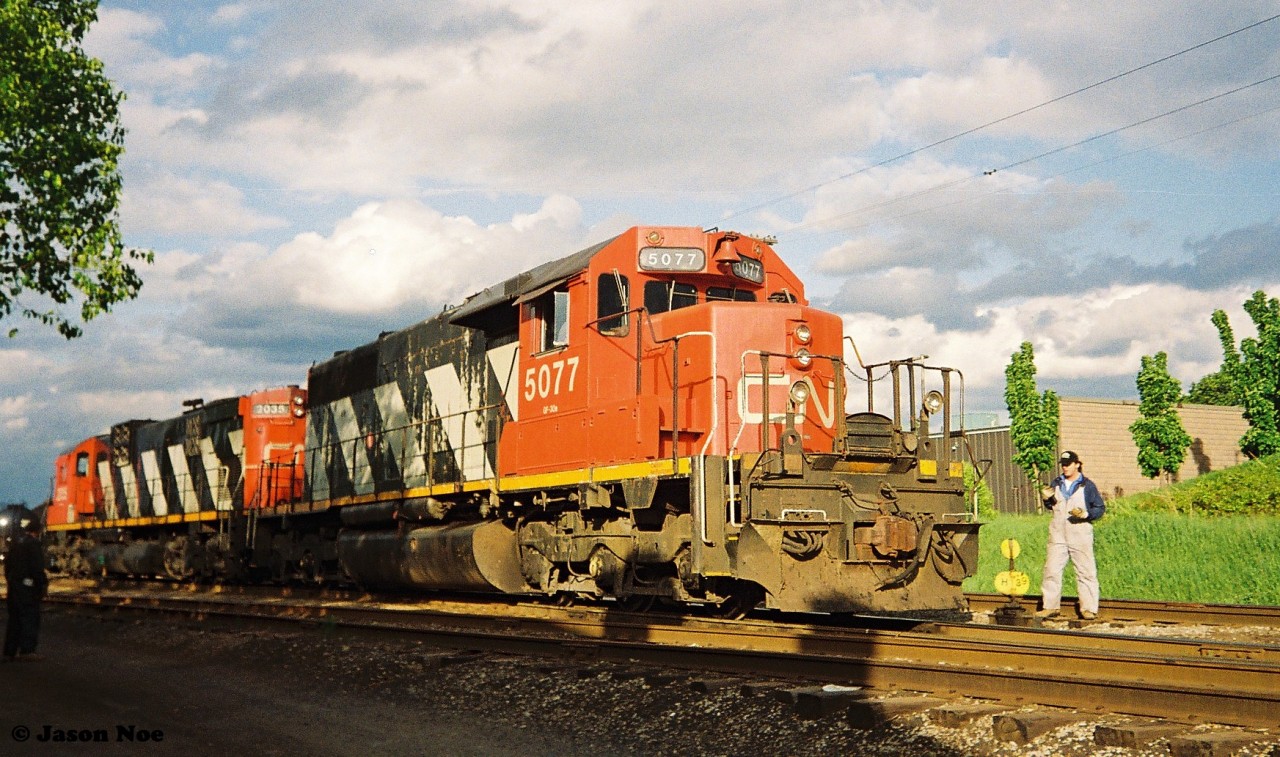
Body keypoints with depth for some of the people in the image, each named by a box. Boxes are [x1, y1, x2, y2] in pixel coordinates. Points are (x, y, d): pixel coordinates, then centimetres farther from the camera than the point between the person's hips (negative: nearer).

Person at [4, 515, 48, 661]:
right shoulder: (33, 543, -13)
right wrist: (43, 583, -12)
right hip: (28, 586, -8)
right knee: (30, 616, -5)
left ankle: (10, 651, 13)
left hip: (13, 584, 8)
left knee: (14, 617, 12)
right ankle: (27, 650, -11)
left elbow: (8, 563, 18)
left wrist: (9, 580, 21)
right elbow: (37, 567, -18)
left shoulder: (14, 542, 14)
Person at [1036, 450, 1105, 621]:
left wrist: (1086, 514, -15)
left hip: (1080, 533, -4)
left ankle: (1089, 608, 3)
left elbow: (1100, 508, 2)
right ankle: (1050, 606, 11)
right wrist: (1047, 499, -1)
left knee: (1085, 571, -2)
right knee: (1052, 570, 3)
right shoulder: (1056, 484, 12)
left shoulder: (1087, 486, 0)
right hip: (1058, 534, 4)